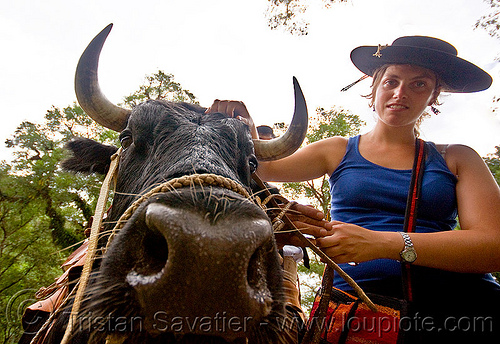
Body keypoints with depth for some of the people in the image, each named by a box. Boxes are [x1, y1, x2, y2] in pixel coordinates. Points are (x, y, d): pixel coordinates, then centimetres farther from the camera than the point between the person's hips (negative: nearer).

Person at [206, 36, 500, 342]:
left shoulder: (457, 159, 12)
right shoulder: (338, 151, 14)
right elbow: (266, 169, 11)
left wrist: (382, 243, -15)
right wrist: (247, 132, -11)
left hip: (459, 298, 3)